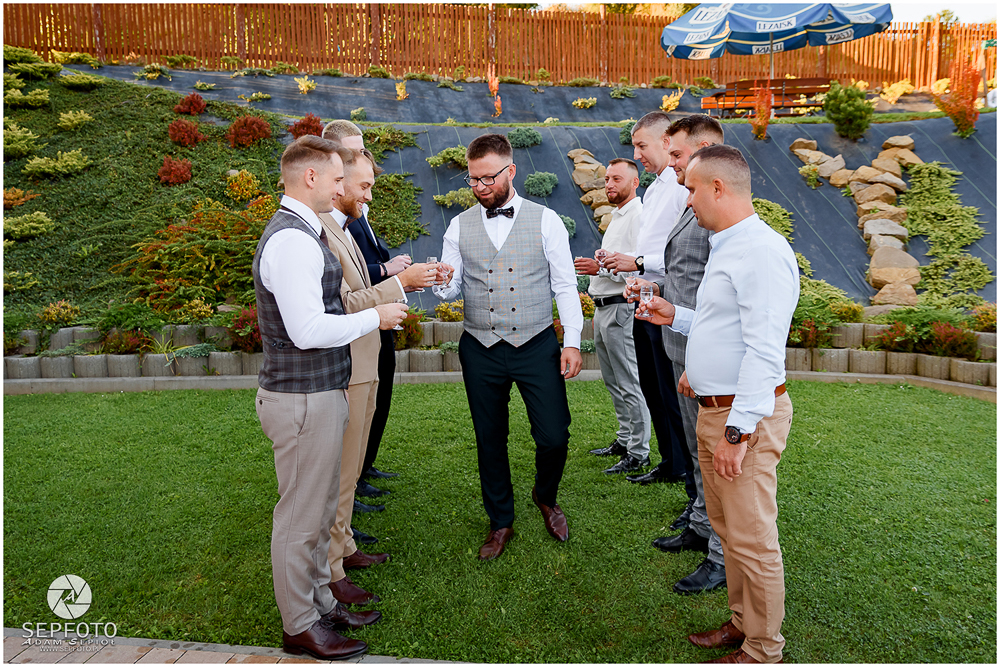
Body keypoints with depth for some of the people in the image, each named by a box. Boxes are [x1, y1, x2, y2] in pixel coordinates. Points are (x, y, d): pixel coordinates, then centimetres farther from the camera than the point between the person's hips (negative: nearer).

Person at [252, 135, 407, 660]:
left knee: (319, 512, 20)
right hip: (303, 400, -10)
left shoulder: (302, 233, 14)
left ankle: (322, 603, 35)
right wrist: (376, 317, -13)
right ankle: (299, 627, 21)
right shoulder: (293, 240, -19)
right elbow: (308, 330, -25)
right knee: (301, 517, 4)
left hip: (318, 392, 10)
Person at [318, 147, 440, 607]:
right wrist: (400, 282, -18)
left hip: (360, 367, 11)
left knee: (348, 470, 21)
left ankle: (343, 547, 37)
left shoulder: (341, 228, 15)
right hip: (341, 372, -11)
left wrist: (404, 279, 5)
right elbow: (342, 306, -23)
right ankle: (328, 573, 15)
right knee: (336, 476, 1)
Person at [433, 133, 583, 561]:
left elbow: (565, 286, 1)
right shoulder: (459, 227, 6)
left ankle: (545, 497, 30)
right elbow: (451, 290, 7)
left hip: (536, 345, -2)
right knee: (490, 440, 11)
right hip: (481, 349, 2)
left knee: (554, 436, -4)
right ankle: (501, 523, 31)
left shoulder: (545, 221, 1)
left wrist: (572, 342, -6)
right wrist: (442, 284, -17)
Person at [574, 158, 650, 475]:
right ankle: (624, 438, 28)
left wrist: (601, 268, -23)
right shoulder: (616, 216, 20)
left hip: (621, 309, -10)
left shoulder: (640, 216, -12)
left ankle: (638, 452, 3)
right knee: (613, 382, 16)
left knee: (629, 383, -5)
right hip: (603, 308, 10)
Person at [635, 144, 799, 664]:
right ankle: (741, 623, 36)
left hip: (745, 415, -10)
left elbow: (764, 349, -24)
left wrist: (738, 429, -24)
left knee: (753, 540, 2)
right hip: (715, 408, 10)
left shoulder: (763, 250, -17)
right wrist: (675, 317, 23)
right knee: (727, 528, 20)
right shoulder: (727, 248, 17)